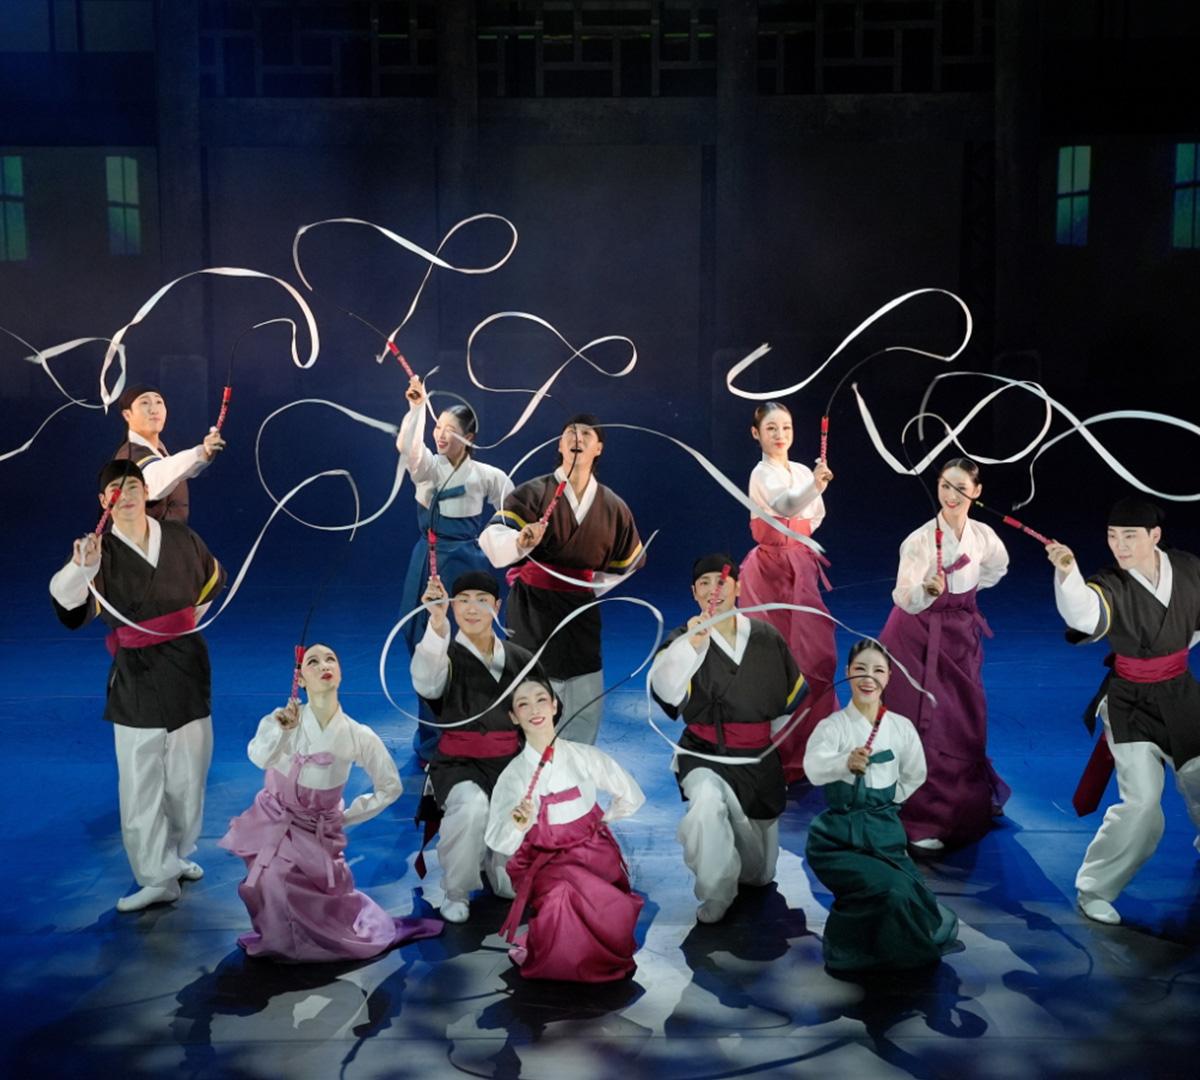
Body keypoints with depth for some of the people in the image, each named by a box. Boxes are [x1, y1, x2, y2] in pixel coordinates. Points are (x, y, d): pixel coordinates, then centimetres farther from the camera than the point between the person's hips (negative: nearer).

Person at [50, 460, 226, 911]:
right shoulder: (102, 553, -8)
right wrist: (80, 568, -46)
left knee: (187, 777, 13)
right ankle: (157, 879, 5)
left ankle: (178, 855, 32)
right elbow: (70, 609, -28)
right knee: (140, 785, -3)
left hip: (187, 670, 3)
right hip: (136, 682, -3)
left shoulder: (180, 537, 1)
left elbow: (213, 578, 22)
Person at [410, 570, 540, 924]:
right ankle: (456, 892, -10)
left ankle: (491, 855, 21)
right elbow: (426, 683, -28)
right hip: (459, 765, -2)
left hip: (510, 763, 3)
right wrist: (437, 625, -43)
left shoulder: (520, 659, 8)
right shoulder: (447, 655, -3)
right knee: (472, 807, -37)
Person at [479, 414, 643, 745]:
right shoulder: (534, 493, -8)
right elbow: (492, 542, -20)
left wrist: (592, 587, 9)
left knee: (586, 710, 9)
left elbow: (625, 564, 19)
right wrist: (521, 541, -40)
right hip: (532, 615, -4)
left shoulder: (613, 507, 4)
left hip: (581, 613, 4)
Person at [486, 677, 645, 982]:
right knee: (562, 895, -35)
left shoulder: (584, 757, -4)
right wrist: (517, 826, -32)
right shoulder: (512, 776, -5)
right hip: (544, 862, -1)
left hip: (593, 855, 1)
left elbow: (631, 797, 10)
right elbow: (498, 843, -13)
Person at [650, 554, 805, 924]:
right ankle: (716, 894, -15)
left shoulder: (766, 636, 1)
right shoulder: (684, 639, -6)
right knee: (706, 803, -37)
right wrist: (692, 643, -34)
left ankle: (751, 874, 50)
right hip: (706, 755, -2)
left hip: (760, 759, 3)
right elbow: (665, 689, -26)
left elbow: (795, 690, 17)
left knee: (762, 874, 11)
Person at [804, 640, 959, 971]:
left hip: (884, 832, 4)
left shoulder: (901, 727, 3)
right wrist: (846, 763, -49)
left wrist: (882, 804, 10)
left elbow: (914, 776, 20)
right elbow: (814, 768, -29)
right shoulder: (831, 726, -8)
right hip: (837, 837, -4)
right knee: (892, 894, -25)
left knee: (908, 900, -14)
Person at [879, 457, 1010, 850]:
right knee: (923, 725, -6)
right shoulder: (920, 539, -21)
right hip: (919, 637, -5)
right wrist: (927, 591, -52)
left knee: (967, 723, 14)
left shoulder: (984, 536, -5)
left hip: (961, 635, 5)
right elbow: (903, 598, -32)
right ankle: (920, 822, 2)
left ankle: (969, 802, 39)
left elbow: (998, 567, 18)